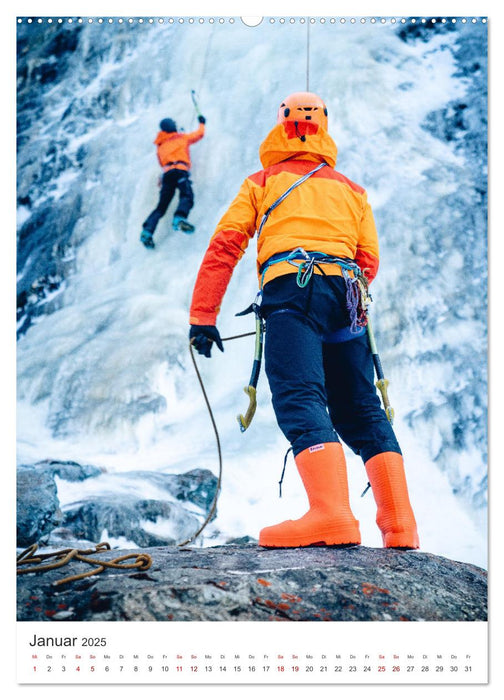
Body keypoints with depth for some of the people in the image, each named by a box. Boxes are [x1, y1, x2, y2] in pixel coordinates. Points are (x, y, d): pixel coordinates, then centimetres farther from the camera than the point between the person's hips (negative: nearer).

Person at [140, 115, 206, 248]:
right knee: (187, 197, -24)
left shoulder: (160, 146, 28)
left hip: (167, 173, 5)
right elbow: (199, 134, 32)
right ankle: (180, 218, -54)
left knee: (161, 207, 6)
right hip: (180, 170, -5)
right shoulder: (182, 137, 20)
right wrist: (202, 123, 52)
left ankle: (147, 231, -10)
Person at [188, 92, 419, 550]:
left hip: (290, 289, -4)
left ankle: (332, 513, -39)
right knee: (362, 411, 8)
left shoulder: (261, 183, 20)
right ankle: (400, 526, -1)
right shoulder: (351, 189, 28)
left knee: (300, 400, -18)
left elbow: (224, 247, 9)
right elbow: (369, 262, 22)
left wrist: (202, 316, 6)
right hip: (344, 293, 4)